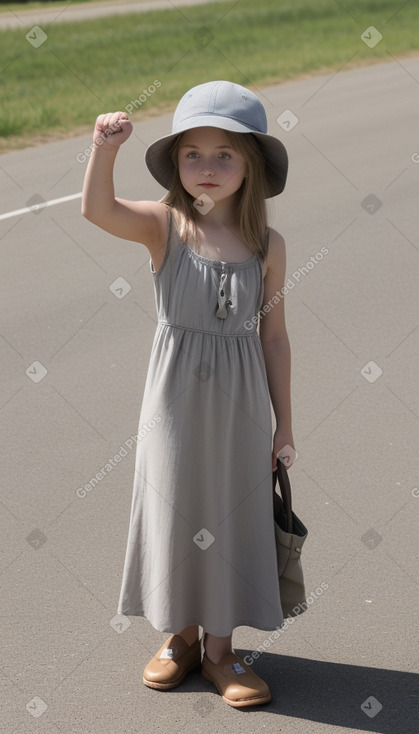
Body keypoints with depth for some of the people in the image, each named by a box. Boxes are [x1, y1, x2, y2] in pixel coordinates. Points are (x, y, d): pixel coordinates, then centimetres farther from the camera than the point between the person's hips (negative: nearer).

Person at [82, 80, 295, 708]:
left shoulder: (267, 245, -4)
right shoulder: (164, 225, -9)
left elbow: (273, 334, 2)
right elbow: (98, 210, -27)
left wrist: (283, 423, 5)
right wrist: (105, 151, -46)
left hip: (239, 403, 1)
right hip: (176, 398, -1)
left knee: (232, 517, 10)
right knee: (175, 511, 11)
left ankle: (220, 647, 27)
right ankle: (181, 635, 32)